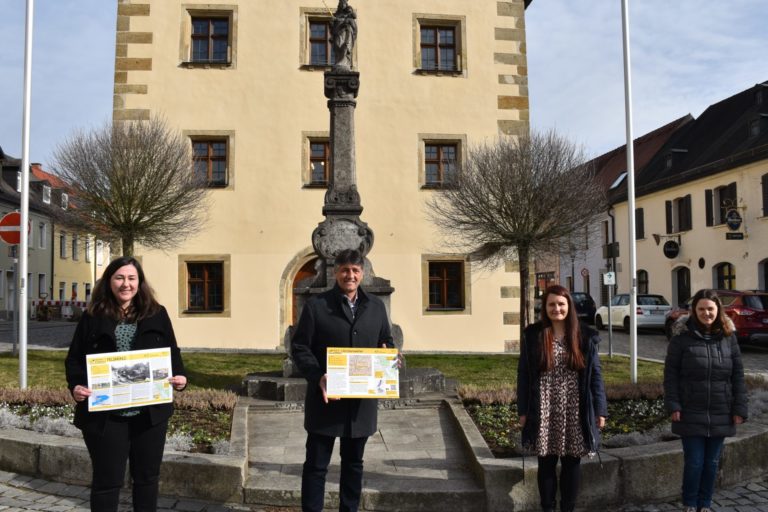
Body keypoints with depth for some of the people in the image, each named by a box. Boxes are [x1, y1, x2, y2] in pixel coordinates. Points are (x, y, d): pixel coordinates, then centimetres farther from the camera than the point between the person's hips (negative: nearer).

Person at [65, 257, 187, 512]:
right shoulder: (92, 318, 4)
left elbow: (172, 352, 8)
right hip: (104, 414, -1)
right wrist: (76, 386, -16)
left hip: (149, 412, 2)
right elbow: (74, 359, 3)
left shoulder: (157, 314, 6)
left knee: (147, 476, 15)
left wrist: (179, 377, -11)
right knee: (107, 480, 7)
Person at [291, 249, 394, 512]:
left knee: (353, 462, 16)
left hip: (362, 399, 4)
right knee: (316, 464, 5)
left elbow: (386, 342, 16)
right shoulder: (316, 305, -3)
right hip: (326, 398, -3)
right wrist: (317, 377, -21)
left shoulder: (376, 306, 8)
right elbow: (299, 346, -5)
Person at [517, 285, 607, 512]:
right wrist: (523, 410, -2)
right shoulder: (533, 336, -1)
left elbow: (595, 374, 4)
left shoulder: (585, 337, 2)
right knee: (546, 464, 9)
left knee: (572, 464, 10)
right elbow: (523, 375, 1)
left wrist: (600, 410, 0)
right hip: (544, 412, -1)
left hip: (575, 412, 1)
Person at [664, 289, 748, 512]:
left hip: (720, 415, 3)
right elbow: (671, 373, -5)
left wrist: (739, 407, 0)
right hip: (691, 414, -3)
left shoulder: (728, 336, 3)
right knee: (694, 462, 2)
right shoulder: (682, 336, -6)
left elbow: (738, 374, 5)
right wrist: (673, 405, -11)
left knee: (712, 463, 12)